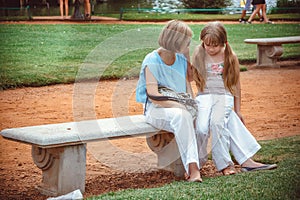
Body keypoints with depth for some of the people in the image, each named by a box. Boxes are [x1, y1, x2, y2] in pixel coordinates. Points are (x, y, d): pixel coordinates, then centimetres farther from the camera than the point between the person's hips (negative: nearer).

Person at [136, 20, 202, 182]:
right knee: (181, 116, -37)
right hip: (156, 109, -6)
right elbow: (153, 95, -18)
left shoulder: (182, 60, 10)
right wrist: (180, 106, -25)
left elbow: (188, 86, 15)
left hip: (179, 107, 6)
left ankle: (193, 166, -20)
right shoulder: (152, 62, -10)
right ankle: (192, 167, -39)